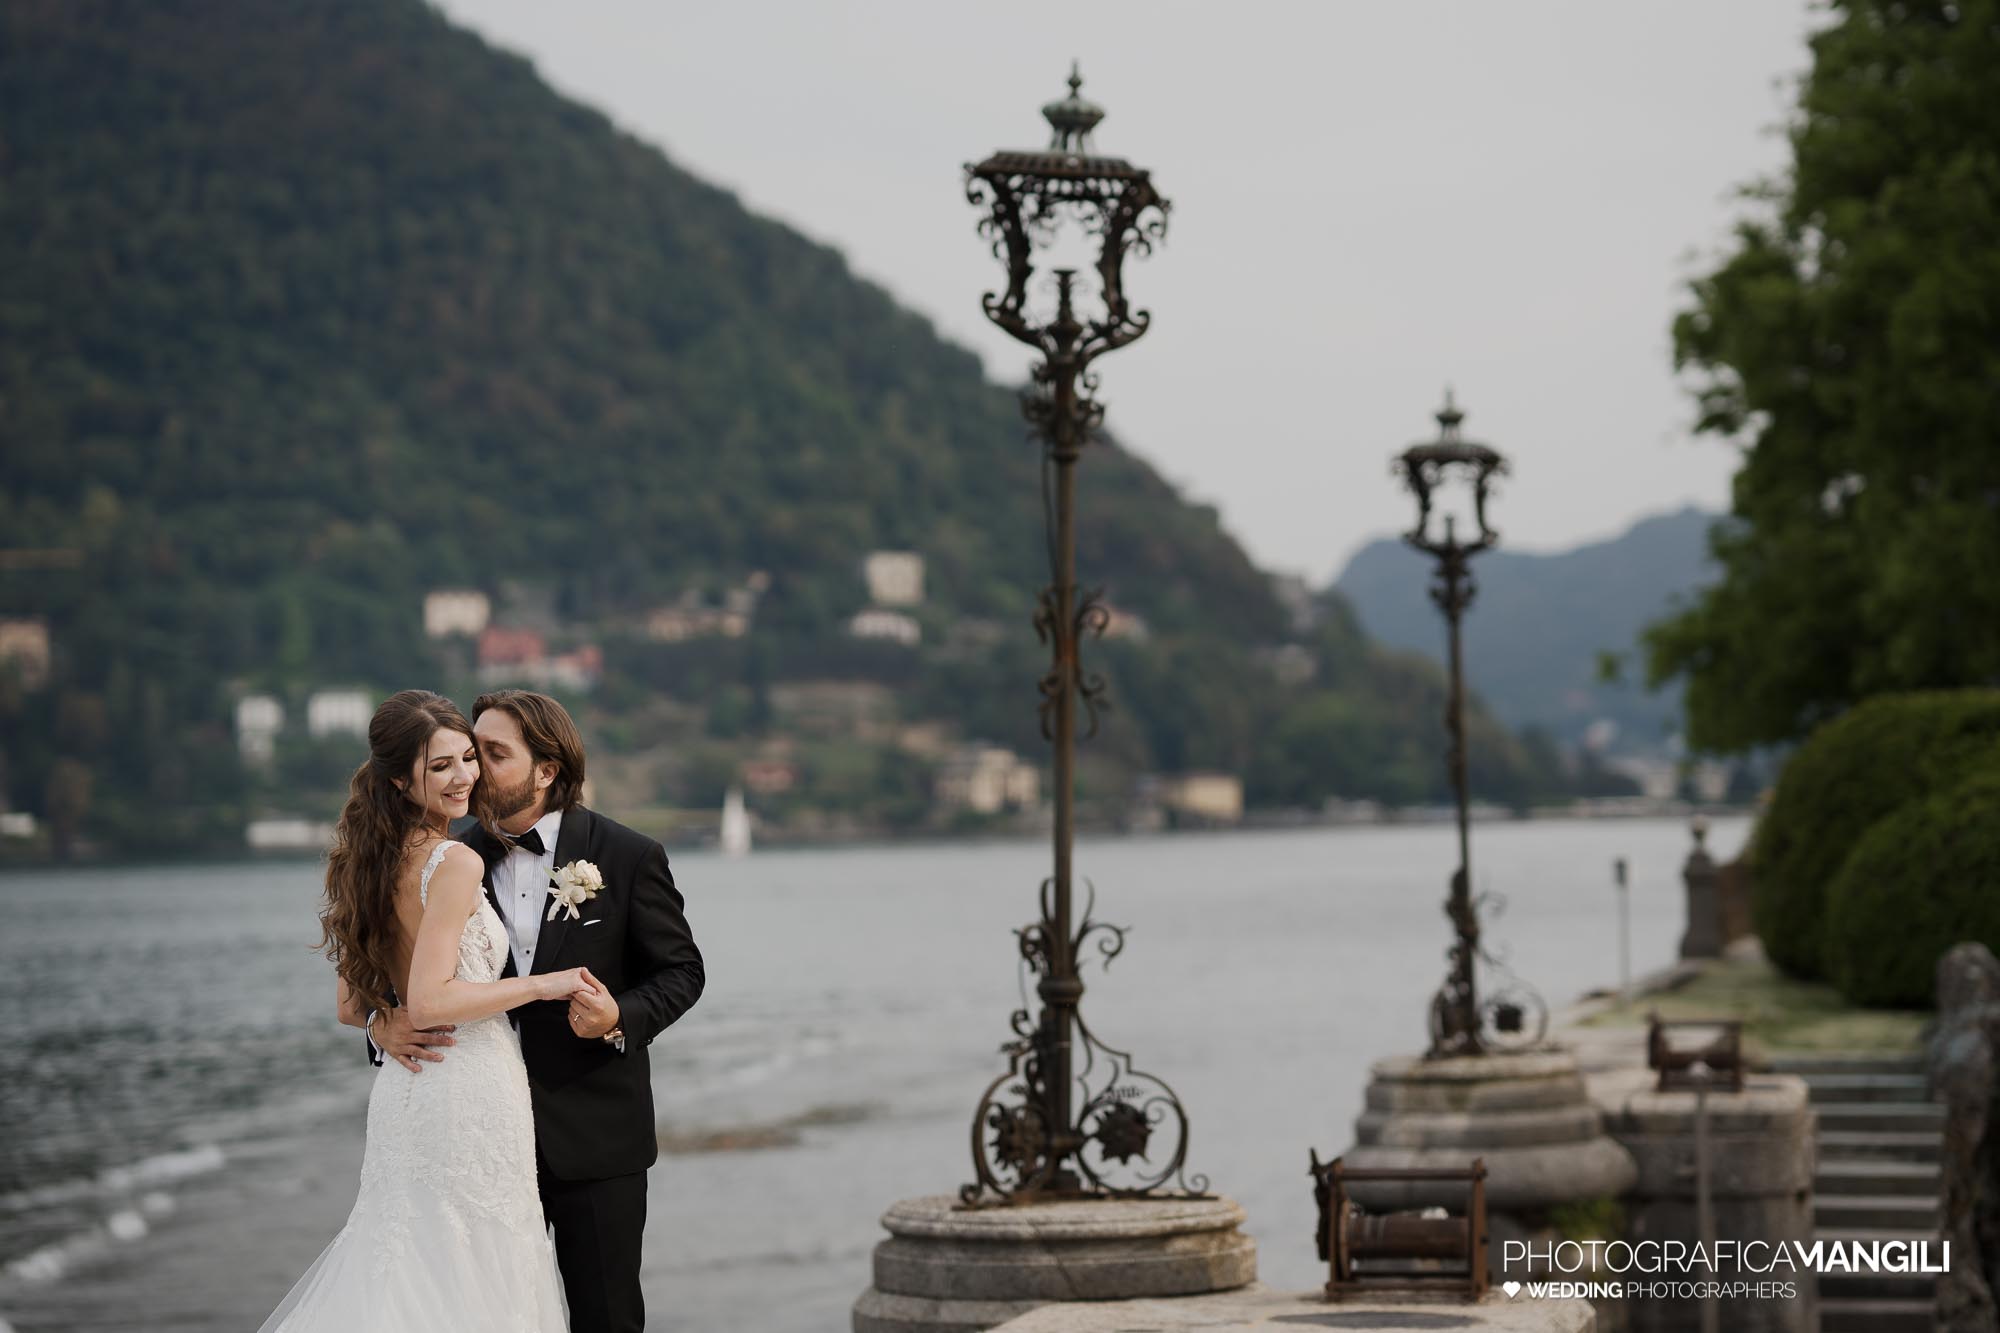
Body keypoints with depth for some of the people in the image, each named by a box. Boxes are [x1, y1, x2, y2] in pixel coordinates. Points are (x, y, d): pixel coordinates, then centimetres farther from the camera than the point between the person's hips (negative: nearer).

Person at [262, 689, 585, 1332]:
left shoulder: (372, 862, 10)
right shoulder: (456, 862, -16)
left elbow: (350, 1005, 14)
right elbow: (428, 1002, -21)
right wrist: (541, 985, -14)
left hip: (402, 1088, 9)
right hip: (468, 1094, -8)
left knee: (405, 1271, 14)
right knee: (474, 1281, -1)